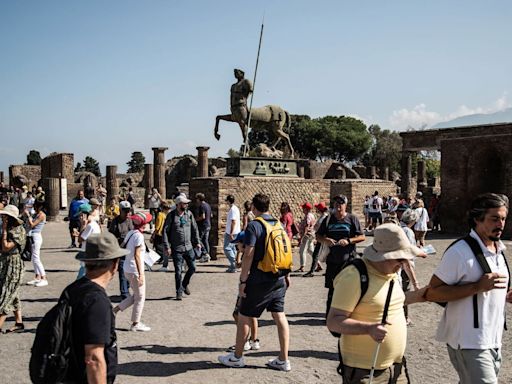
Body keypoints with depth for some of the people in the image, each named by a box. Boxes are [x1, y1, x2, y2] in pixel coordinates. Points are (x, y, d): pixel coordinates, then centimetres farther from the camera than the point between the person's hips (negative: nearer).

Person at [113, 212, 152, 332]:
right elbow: (137, 255, -23)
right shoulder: (139, 235, -19)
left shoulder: (130, 233, 6)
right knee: (140, 297, 5)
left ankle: (115, 310, 19)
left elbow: (122, 247, 14)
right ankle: (135, 324, 13)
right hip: (135, 271, -9)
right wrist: (141, 274, -23)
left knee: (136, 295, 21)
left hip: (127, 269, 9)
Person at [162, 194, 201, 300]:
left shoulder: (189, 214, 3)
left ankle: (185, 284, 33)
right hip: (176, 249, -4)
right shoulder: (171, 215, -9)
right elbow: (165, 231, -8)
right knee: (178, 271, 3)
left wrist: (197, 242, 8)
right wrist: (167, 247, -12)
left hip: (189, 247, 4)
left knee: (192, 268, 8)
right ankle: (179, 292, 17)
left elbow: (194, 229, 12)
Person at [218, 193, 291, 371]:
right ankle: (283, 360, 13)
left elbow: (249, 255, -17)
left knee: (244, 317, 7)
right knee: (279, 316, 9)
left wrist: (243, 280, -12)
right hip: (279, 279, 7)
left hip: (259, 281, -6)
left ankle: (237, 357, 19)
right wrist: (287, 274, 20)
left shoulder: (254, 225, -13)